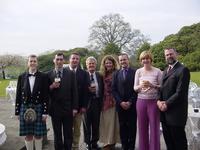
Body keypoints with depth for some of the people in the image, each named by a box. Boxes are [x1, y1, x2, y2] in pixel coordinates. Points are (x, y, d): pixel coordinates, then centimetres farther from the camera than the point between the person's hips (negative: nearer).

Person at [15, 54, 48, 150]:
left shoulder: (43, 77, -2)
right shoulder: (22, 77, 4)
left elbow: (45, 95, -5)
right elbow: (18, 95, 5)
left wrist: (45, 112, -8)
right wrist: (17, 112, 3)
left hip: (38, 108, -2)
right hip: (25, 108, 2)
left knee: (38, 134, 7)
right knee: (28, 135, 9)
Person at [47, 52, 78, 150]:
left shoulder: (70, 74, 2)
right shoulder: (49, 75, 2)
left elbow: (74, 91, 1)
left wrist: (75, 107, -4)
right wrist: (51, 87, -17)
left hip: (68, 109, 0)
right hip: (55, 109, 0)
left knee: (68, 134, 10)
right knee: (57, 134, 12)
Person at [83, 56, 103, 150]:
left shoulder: (99, 76, 7)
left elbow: (102, 89, 8)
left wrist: (101, 101, 0)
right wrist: (88, 90, -20)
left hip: (97, 102, 3)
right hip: (87, 102, -3)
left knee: (96, 124, 12)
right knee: (87, 124, 8)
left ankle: (94, 142, 27)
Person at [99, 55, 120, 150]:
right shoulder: (103, 74, 10)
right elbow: (102, 88, 13)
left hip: (114, 100, -5)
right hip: (105, 101, 5)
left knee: (112, 121, 3)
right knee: (106, 122, 9)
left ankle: (111, 142, 15)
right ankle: (108, 141, 20)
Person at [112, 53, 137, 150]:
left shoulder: (135, 72, 2)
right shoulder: (116, 74, 9)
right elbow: (113, 89, 4)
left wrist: (130, 102, -9)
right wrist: (120, 102, -6)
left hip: (132, 104, -2)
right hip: (120, 105, 2)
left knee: (132, 126, 4)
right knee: (122, 127, 6)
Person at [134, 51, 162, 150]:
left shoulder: (157, 71, -2)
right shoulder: (138, 71, 5)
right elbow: (135, 88, 6)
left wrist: (152, 85, -18)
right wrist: (140, 86, -15)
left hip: (153, 101, -2)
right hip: (141, 101, 2)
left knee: (154, 128, 3)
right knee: (142, 128, 9)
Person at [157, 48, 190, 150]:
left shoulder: (183, 70, -11)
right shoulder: (165, 71, 16)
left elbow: (180, 92, -18)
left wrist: (166, 104, -15)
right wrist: (159, 100, -3)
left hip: (176, 112, -7)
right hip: (165, 112, 8)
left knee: (179, 141, 5)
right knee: (168, 140, 17)